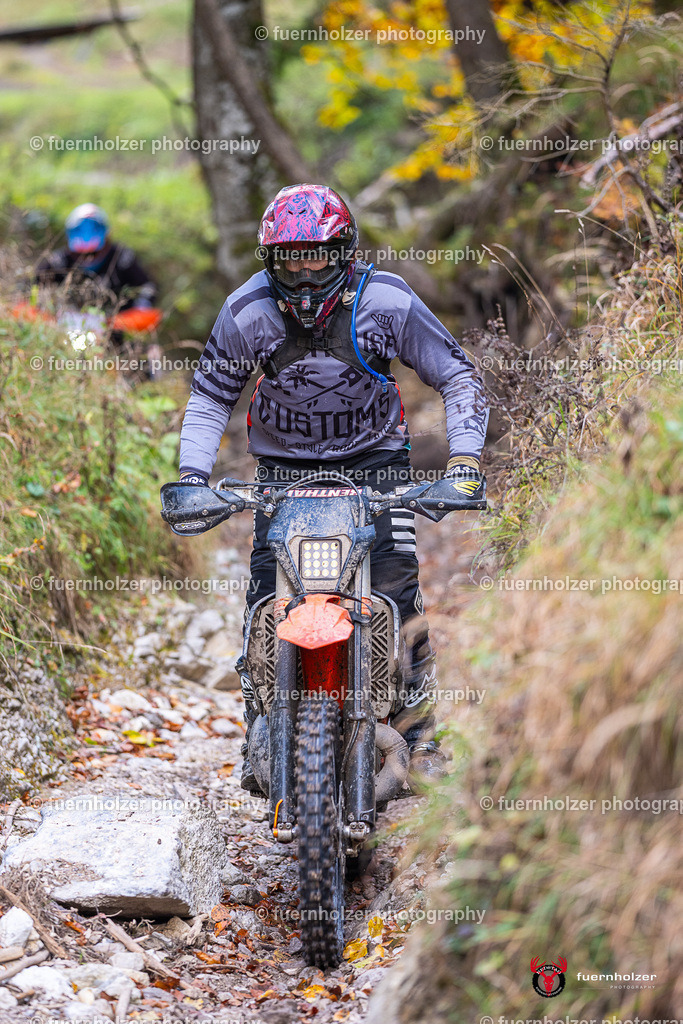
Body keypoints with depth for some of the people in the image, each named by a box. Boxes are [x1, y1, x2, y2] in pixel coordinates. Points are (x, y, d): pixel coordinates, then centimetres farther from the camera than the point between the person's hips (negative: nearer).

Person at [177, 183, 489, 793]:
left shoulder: (388, 302, -16)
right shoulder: (246, 313, -12)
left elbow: (458, 378, -6)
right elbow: (210, 396, 4)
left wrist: (464, 459, -18)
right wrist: (193, 476, -8)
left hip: (374, 457, -1)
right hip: (284, 463, 1)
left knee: (397, 588, -14)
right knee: (266, 596, -11)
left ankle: (419, 727, 1)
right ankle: (261, 732, 3)